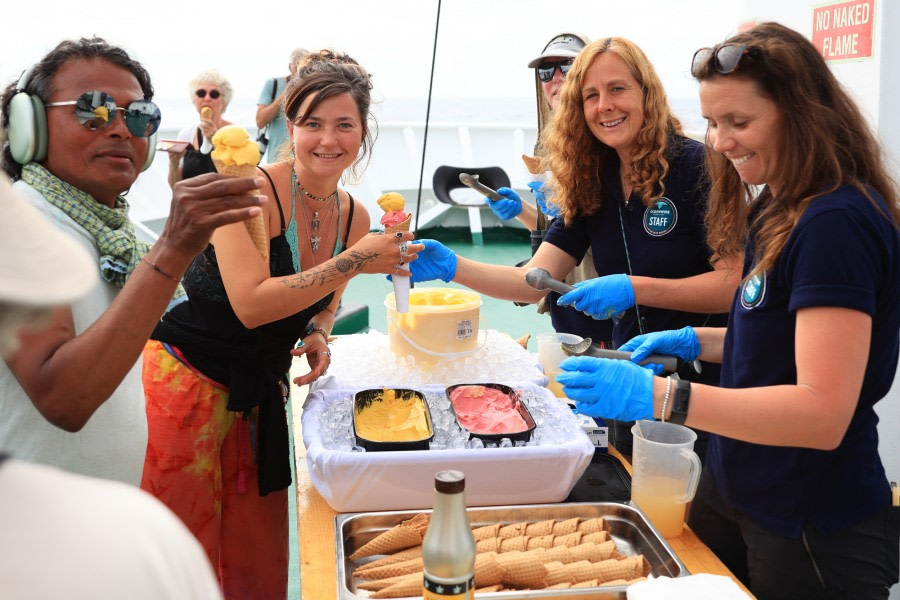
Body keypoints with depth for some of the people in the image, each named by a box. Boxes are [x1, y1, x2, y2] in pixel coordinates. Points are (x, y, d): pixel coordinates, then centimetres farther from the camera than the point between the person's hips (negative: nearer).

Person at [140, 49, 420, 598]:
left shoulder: (356, 217, 3)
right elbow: (251, 303, -26)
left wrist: (318, 334, -4)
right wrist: (354, 261, -27)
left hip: (260, 396, 6)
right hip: (184, 381, -6)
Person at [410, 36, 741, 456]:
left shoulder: (696, 166, -16)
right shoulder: (590, 183, 0)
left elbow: (734, 284, -19)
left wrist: (635, 288, -30)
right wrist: (451, 267, -20)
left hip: (704, 379, -5)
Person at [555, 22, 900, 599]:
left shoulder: (838, 223, -23)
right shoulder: (779, 211, 6)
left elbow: (823, 414, -29)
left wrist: (659, 396, -37)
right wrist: (696, 341, 3)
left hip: (812, 530, -8)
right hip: (731, 489, 8)